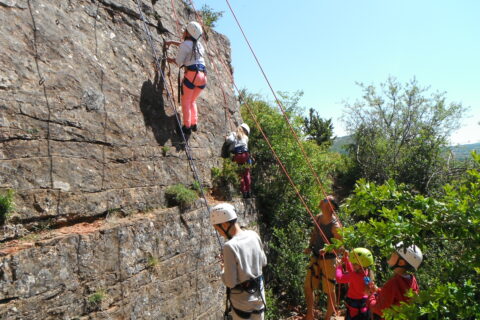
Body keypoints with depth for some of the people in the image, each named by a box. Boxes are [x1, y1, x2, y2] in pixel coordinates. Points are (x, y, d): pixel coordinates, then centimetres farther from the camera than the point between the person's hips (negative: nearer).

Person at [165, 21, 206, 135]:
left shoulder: (185, 45, -2)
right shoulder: (198, 44, 20)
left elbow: (179, 62, -2)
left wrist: (171, 60, 19)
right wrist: (172, 42, 46)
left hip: (191, 74, -6)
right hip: (203, 75, 7)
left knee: (185, 101, 4)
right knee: (192, 100, 20)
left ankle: (187, 126, -1)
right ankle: (194, 124, 12)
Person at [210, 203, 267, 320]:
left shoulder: (230, 246, -26)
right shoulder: (254, 235, -6)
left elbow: (230, 282, -22)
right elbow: (263, 262, 9)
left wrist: (223, 269, -4)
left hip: (242, 302, -6)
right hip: (259, 296, 6)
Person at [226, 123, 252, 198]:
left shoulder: (233, 134, 10)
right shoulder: (245, 137, 17)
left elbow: (230, 139, -9)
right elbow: (246, 146, 8)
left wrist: (227, 138, 9)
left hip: (236, 156, 0)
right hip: (245, 155, 1)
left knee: (240, 175, 5)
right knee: (247, 174, 8)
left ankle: (244, 192, 3)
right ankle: (249, 191, 6)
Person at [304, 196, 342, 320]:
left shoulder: (335, 226, -21)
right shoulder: (317, 218, 0)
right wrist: (310, 247, 6)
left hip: (328, 260, -7)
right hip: (315, 258, 7)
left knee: (330, 290, 9)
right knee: (307, 287, 14)